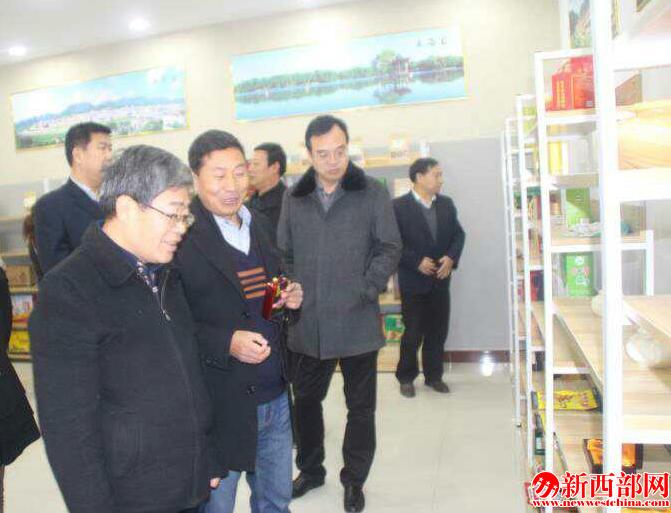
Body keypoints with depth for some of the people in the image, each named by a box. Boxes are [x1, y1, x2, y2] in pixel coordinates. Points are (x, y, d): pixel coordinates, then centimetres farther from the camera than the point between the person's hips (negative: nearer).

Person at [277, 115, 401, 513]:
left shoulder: (372, 193, -1)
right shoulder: (295, 198, 7)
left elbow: (389, 248, -1)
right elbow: (285, 253, 11)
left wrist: (367, 289, -12)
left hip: (357, 321, -2)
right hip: (308, 324, 3)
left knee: (361, 407, 10)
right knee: (306, 399, 16)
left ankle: (354, 480, 30)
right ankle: (311, 469, 38)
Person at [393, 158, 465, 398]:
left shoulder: (446, 204, 7)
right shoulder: (399, 206, -10)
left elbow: (458, 234, 10)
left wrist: (451, 258, -7)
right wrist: (417, 261, -18)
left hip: (440, 279, 5)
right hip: (413, 281, -5)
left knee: (438, 332, 11)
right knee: (413, 333, 3)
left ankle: (434, 375, 27)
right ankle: (406, 377, 21)